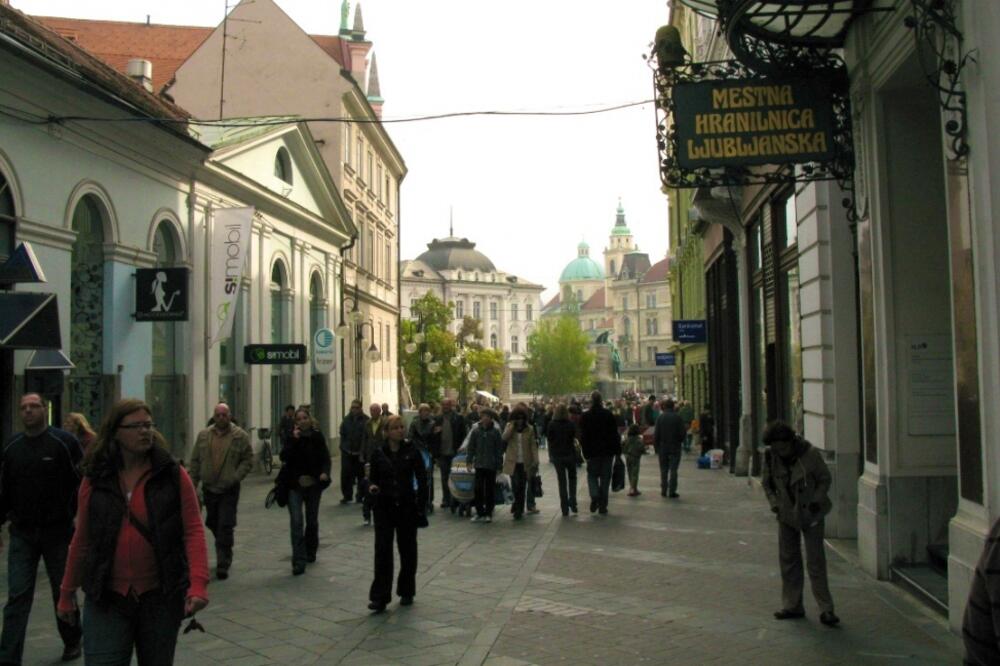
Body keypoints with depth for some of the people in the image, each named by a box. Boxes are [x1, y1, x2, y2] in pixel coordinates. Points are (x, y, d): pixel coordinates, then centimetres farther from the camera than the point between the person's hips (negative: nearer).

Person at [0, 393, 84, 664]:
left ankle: (72, 641, 31)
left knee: (63, 591, 12)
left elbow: (83, 483, -6)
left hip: (58, 531, -2)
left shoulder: (64, 442, -6)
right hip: (22, 533, 3)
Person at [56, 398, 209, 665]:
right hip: (106, 599, 1)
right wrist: (67, 593, 12)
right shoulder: (95, 479, 2)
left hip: (161, 598, 0)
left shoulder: (173, 475, -4)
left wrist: (198, 583, -19)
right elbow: (82, 540, 8)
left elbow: (193, 531, -8)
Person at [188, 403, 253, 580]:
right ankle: (225, 553, 38)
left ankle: (223, 565, 0)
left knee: (225, 527, -6)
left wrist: (236, 477, -14)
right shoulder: (203, 436, 7)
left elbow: (248, 460, -3)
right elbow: (195, 461, 9)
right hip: (209, 488, 4)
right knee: (213, 524, 15)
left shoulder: (240, 436, -4)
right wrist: (193, 484, 3)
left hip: (229, 490, -4)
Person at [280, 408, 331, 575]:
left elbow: (325, 457, -4)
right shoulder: (291, 436, -2)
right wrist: (294, 440, -21)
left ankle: (310, 552, 37)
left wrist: (325, 472, -22)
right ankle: (299, 561, -11)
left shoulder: (317, 436, -1)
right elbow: (284, 457, -13)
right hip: (295, 485, -1)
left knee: (312, 520, 16)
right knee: (296, 522, -11)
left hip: (313, 484, 1)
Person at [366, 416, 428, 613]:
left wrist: (421, 506, -7)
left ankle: (406, 592, 27)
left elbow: (421, 479, -1)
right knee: (382, 551, -6)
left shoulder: (412, 451, -4)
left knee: (407, 550, 10)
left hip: (406, 506, 0)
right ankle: (380, 597, -1)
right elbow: (373, 477, 9)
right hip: (384, 508, 0)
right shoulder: (378, 453, -1)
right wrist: (372, 487, -13)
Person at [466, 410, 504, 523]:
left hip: (491, 465, -1)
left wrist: (499, 462, -5)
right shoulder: (476, 431, 1)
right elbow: (471, 447, 6)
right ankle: (479, 513, 12)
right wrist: (469, 461, 1)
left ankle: (488, 513, 14)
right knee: (478, 489, 3)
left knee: (490, 489, 5)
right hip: (479, 464, 1)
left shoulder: (496, 432, -3)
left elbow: (500, 448, -1)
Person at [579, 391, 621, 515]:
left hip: (592, 452, -1)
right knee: (605, 477, 8)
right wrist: (618, 450, 3)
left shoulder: (585, 416, -4)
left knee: (592, 475, 14)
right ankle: (603, 507, 8)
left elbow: (583, 436, -3)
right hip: (608, 451, 1)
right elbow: (615, 434, -3)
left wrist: (585, 452, 3)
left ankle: (595, 497, -12)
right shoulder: (608, 415, -4)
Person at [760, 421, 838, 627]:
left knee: (815, 561, -4)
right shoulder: (770, 455, -10)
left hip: (810, 513, -4)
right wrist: (774, 503, -7)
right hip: (786, 514, 4)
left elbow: (824, 479, -4)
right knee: (788, 560, 8)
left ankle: (826, 609, 3)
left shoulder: (810, 454, -18)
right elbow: (766, 481, 5)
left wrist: (816, 501, -16)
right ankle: (792, 606, 19)